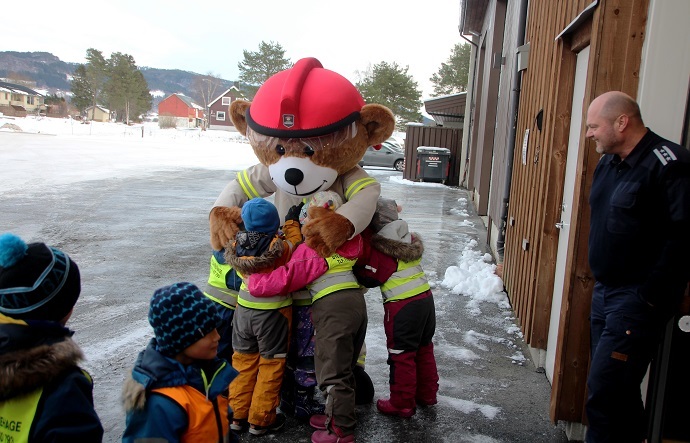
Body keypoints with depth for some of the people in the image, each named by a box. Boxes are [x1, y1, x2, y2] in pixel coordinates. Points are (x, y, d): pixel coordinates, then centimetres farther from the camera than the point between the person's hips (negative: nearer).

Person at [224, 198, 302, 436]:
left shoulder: (238, 245, -8)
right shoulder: (280, 247, -22)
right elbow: (294, 243, -2)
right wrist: (292, 222, 9)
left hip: (244, 309, 5)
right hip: (273, 313, -4)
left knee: (244, 361, 19)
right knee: (271, 364, 10)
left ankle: (238, 414, 29)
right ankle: (260, 420, 19)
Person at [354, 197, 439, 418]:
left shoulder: (379, 247, -15)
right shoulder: (410, 238, 8)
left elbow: (371, 278, -14)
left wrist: (356, 265, 1)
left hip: (402, 306, -8)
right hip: (425, 297, 8)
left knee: (402, 355, 4)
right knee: (423, 348, 20)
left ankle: (402, 403, 15)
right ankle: (427, 393, 34)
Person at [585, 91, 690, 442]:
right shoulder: (608, 163, 11)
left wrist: (651, 296, -20)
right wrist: (600, 281, 17)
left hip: (638, 299, -9)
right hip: (605, 292, 9)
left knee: (603, 393, -9)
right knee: (618, 389, 19)